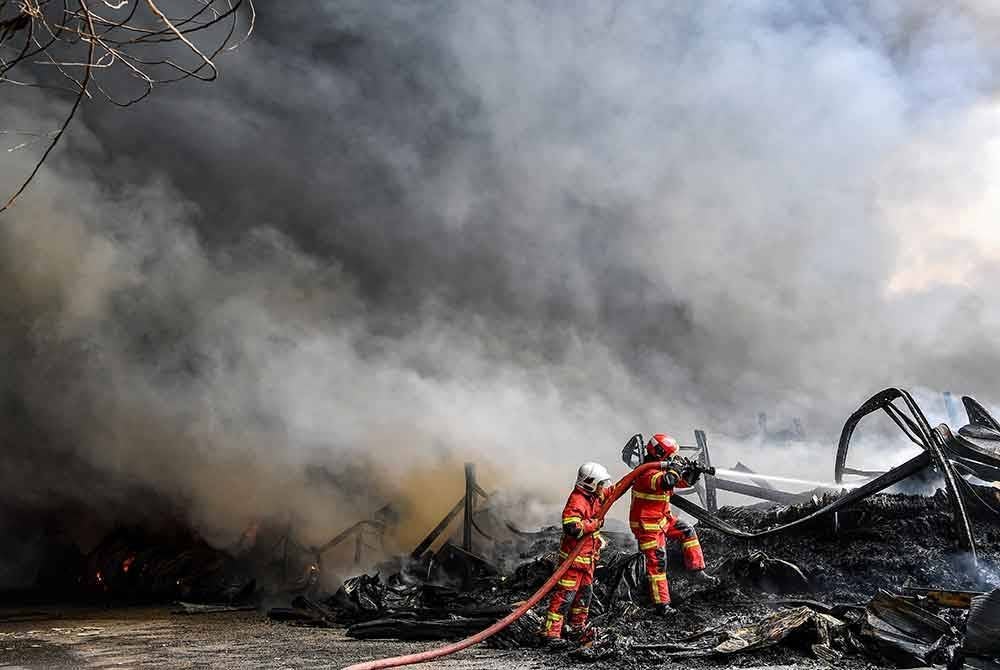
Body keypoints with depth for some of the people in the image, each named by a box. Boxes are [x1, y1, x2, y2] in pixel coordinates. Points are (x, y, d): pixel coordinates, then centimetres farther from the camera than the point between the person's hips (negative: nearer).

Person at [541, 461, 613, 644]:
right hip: (574, 556, -10)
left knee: (585, 592, 19)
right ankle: (551, 632, -7)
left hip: (588, 556, 10)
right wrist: (595, 523, -24)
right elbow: (572, 527, -33)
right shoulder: (577, 501, -23)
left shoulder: (595, 496, 8)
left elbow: (611, 491, 30)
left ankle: (577, 629, 33)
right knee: (565, 594, -9)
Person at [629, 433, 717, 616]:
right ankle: (662, 605, 1)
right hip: (647, 526, -9)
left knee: (687, 531, 13)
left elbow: (684, 482, 13)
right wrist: (676, 468, -25)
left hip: (662, 519, 9)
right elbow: (667, 482, -44)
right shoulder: (648, 473, -24)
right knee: (657, 563, -6)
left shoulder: (662, 469, 6)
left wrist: (693, 472, -7)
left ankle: (698, 571, 18)